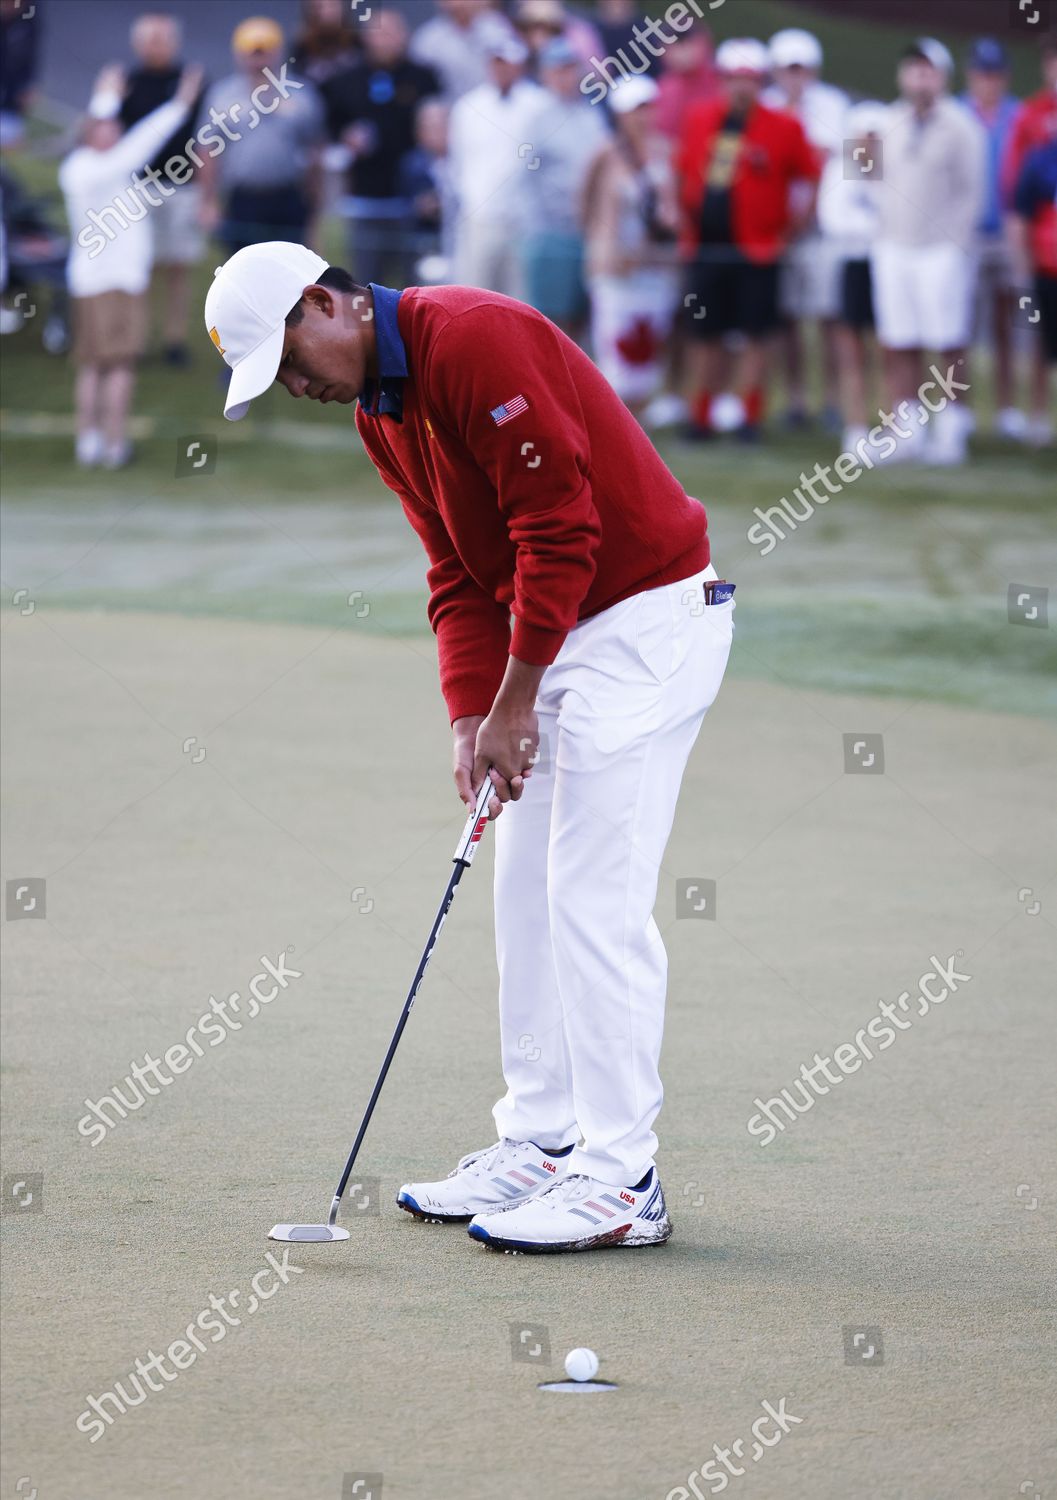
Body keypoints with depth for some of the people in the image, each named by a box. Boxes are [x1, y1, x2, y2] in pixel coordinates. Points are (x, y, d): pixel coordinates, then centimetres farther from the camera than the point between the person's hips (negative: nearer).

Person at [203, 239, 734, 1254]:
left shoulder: (474, 338, -20)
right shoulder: (379, 416, 11)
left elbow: (559, 522, -22)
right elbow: (460, 578, 12)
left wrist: (516, 700, -16)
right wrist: (471, 716, -2)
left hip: (649, 617, -10)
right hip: (559, 630, 10)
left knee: (596, 895, -10)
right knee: (528, 892, 11)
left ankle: (619, 1183, -8)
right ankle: (541, 1144, 18)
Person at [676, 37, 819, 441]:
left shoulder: (783, 128, -5)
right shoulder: (700, 120, 7)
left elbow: (813, 180, 1)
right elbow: (684, 174, 17)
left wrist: (790, 229, -3)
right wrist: (686, 222, 8)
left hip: (756, 251, -3)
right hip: (705, 250, 3)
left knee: (755, 334, -1)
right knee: (704, 334, 8)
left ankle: (745, 413, 7)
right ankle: (702, 414, 17)